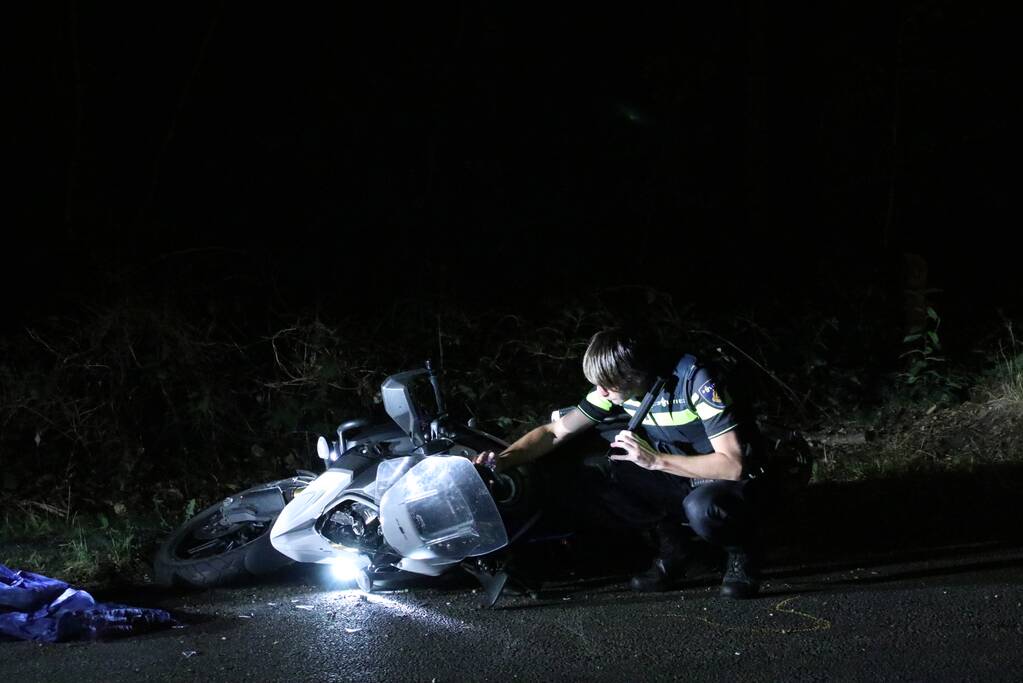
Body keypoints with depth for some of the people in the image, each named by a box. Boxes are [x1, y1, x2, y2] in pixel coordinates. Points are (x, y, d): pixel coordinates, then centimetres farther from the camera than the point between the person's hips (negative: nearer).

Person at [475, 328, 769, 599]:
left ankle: (742, 551, -5)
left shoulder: (695, 380, -26)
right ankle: (672, 544, 3)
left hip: (728, 482, -6)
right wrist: (502, 460, -19)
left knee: (702, 508, -41)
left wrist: (655, 460, -32)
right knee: (592, 469, -15)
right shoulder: (616, 388, -8)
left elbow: (733, 464, -30)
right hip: (681, 483, 6)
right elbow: (555, 432, -2)